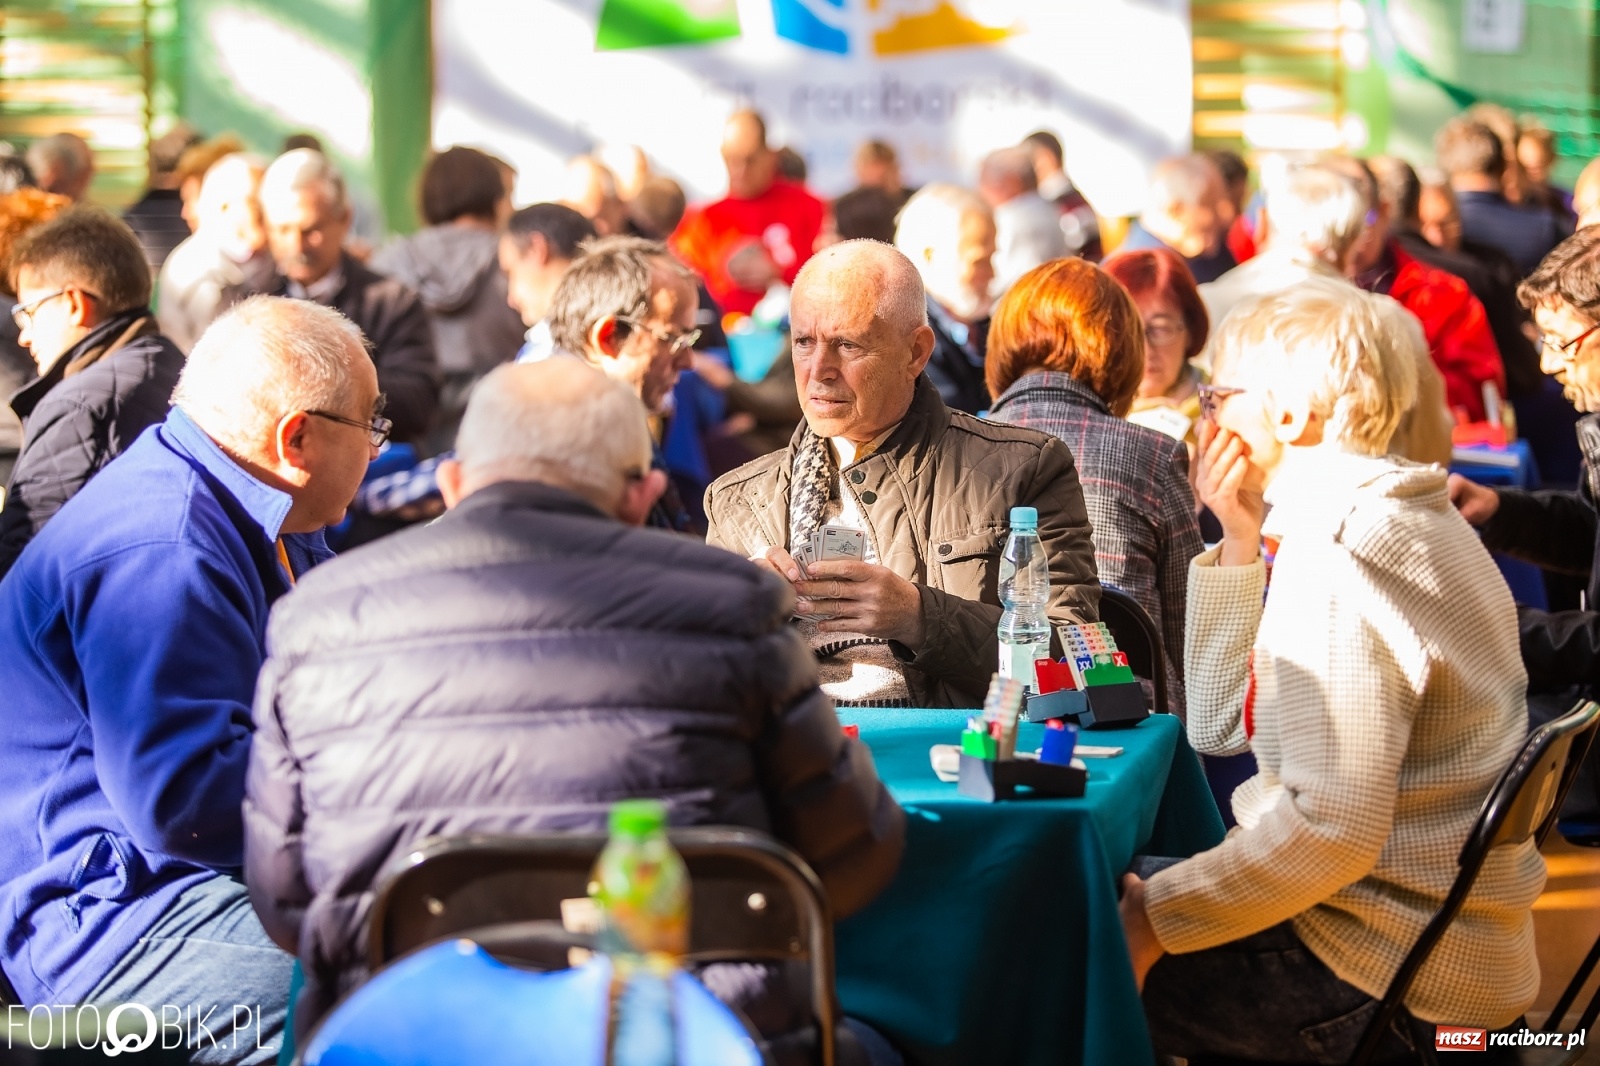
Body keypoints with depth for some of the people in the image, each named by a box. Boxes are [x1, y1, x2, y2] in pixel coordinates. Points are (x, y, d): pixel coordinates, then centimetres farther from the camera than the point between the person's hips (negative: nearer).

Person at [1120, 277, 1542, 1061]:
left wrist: (1158, 918, -20)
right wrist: (1239, 545, 7)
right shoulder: (1408, 521, 12)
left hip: (1392, 977, -10)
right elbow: (1219, 726, 14)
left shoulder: (1334, 561, -20)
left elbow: (1333, 828, -28)